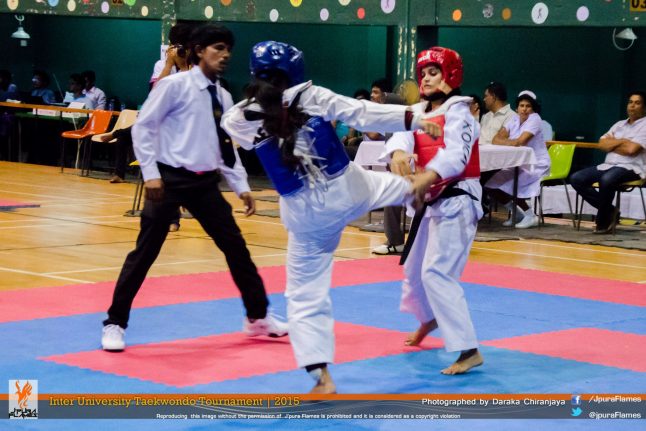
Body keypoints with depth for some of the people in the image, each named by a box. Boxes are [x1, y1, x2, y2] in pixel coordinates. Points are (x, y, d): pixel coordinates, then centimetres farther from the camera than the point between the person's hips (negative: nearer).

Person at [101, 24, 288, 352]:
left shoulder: (223, 97, 11)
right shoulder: (175, 85, -9)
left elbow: (226, 147, 18)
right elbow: (143, 127, -9)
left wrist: (241, 187, 12)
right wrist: (150, 173, -15)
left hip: (205, 182, 6)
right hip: (171, 179, -6)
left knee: (235, 246, 9)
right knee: (145, 252, -3)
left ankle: (258, 316, 24)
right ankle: (115, 324, 8)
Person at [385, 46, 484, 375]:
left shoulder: (457, 111, -14)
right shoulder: (420, 111, 8)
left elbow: (456, 154, -31)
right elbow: (403, 131, -14)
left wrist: (427, 177, -48)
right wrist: (399, 153, -38)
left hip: (456, 201, -9)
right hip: (431, 201, 9)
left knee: (437, 273, -19)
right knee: (415, 268, 24)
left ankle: (469, 351, -19)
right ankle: (429, 318, 54)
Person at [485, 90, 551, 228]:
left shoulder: (534, 119, -12)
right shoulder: (514, 119, 8)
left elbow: (520, 142, -24)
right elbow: (496, 139, -1)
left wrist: (503, 141, -8)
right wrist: (511, 142, -22)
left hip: (536, 166, -7)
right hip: (518, 165, 7)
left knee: (507, 183, -26)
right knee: (491, 184, -4)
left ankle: (530, 216, -9)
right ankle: (517, 212, 12)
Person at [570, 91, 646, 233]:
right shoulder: (619, 124, 20)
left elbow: (631, 149, -15)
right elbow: (602, 144, 10)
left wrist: (611, 144, 1)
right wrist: (621, 141, -2)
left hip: (632, 168, -7)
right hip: (608, 165, 7)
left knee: (607, 179, -39)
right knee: (576, 178, -11)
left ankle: (603, 220, -19)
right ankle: (609, 210, -8)